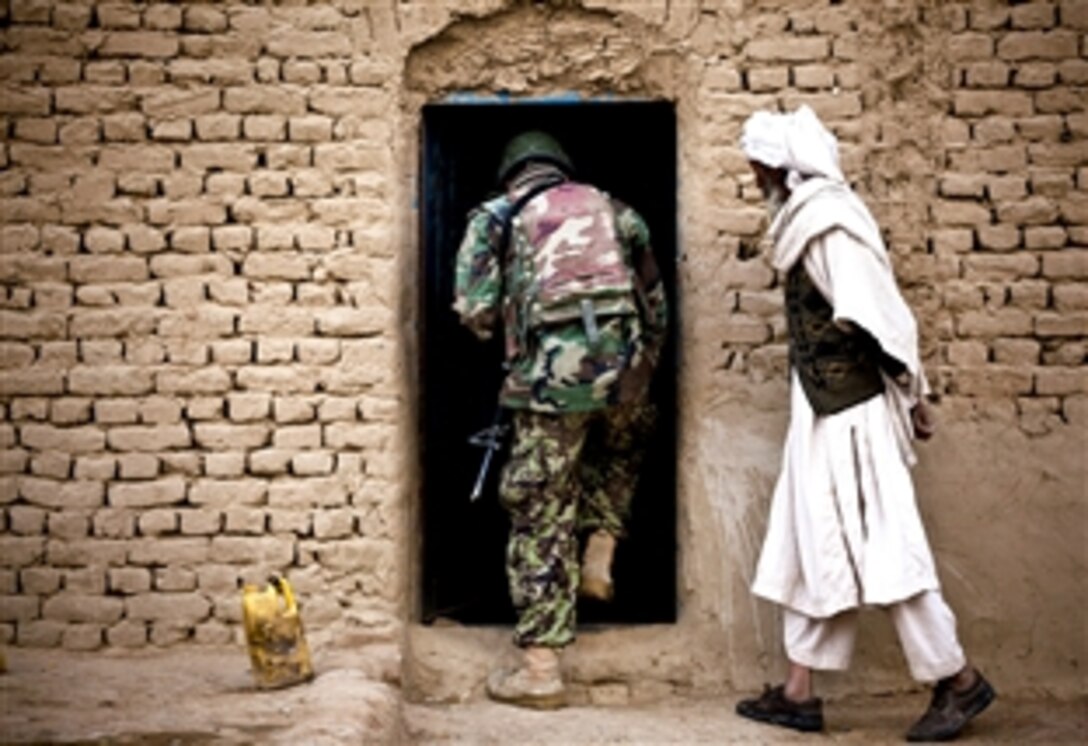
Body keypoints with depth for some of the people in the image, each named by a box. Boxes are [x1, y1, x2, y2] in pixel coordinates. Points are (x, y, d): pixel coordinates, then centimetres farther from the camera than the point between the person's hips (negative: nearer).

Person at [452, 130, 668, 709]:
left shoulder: (497, 218, 13)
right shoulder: (610, 209, 22)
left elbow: (475, 311, 1)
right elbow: (655, 302, 21)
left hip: (554, 371, -3)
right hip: (626, 360, 3)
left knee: (540, 513, 5)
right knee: (622, 449, 37)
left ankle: (540, 668, 8)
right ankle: (600, 553, 21)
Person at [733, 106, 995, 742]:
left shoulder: (828, 221, -17)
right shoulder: (807, 216, 11)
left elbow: (878, 313, -18)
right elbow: (877, 312, 12)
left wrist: (912, 394, -12)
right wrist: (911, 391, 12)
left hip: (850, 412, -10)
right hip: (823, 410, 10)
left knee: (878, 547, -3)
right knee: (810, 545, 11)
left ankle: (959, 680, 10)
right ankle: (801, 691, 18)